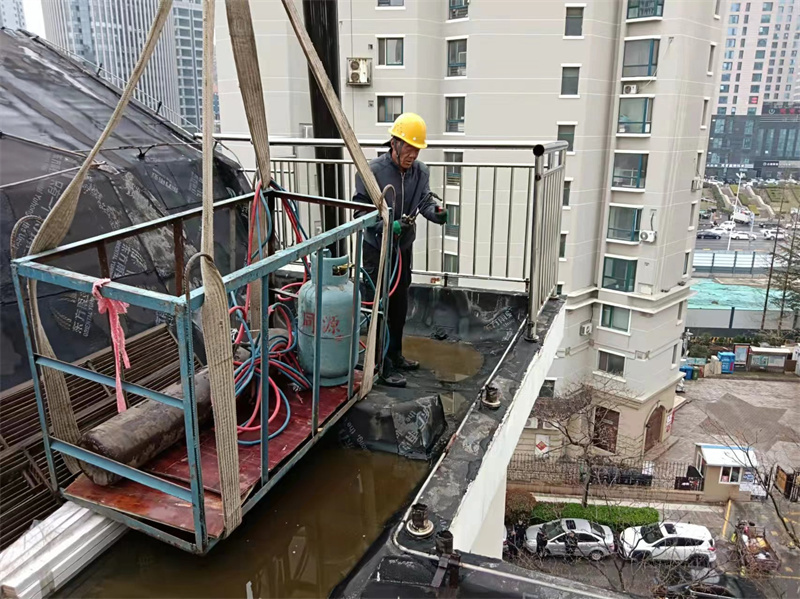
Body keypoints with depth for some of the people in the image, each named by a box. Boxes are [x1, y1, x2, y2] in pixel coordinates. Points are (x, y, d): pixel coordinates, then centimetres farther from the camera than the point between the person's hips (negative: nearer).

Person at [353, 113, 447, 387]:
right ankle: (383, 366, 10)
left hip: (403, 248, 7)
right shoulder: (373, 171, -19)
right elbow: (360, 212, -17)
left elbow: (425, 199, -6)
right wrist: (388, 226, -30)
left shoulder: (420, 171, -1)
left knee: (400, 305, 19)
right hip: (377, 249, -7)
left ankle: (395, 354, 36)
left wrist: (436, 212, -29)